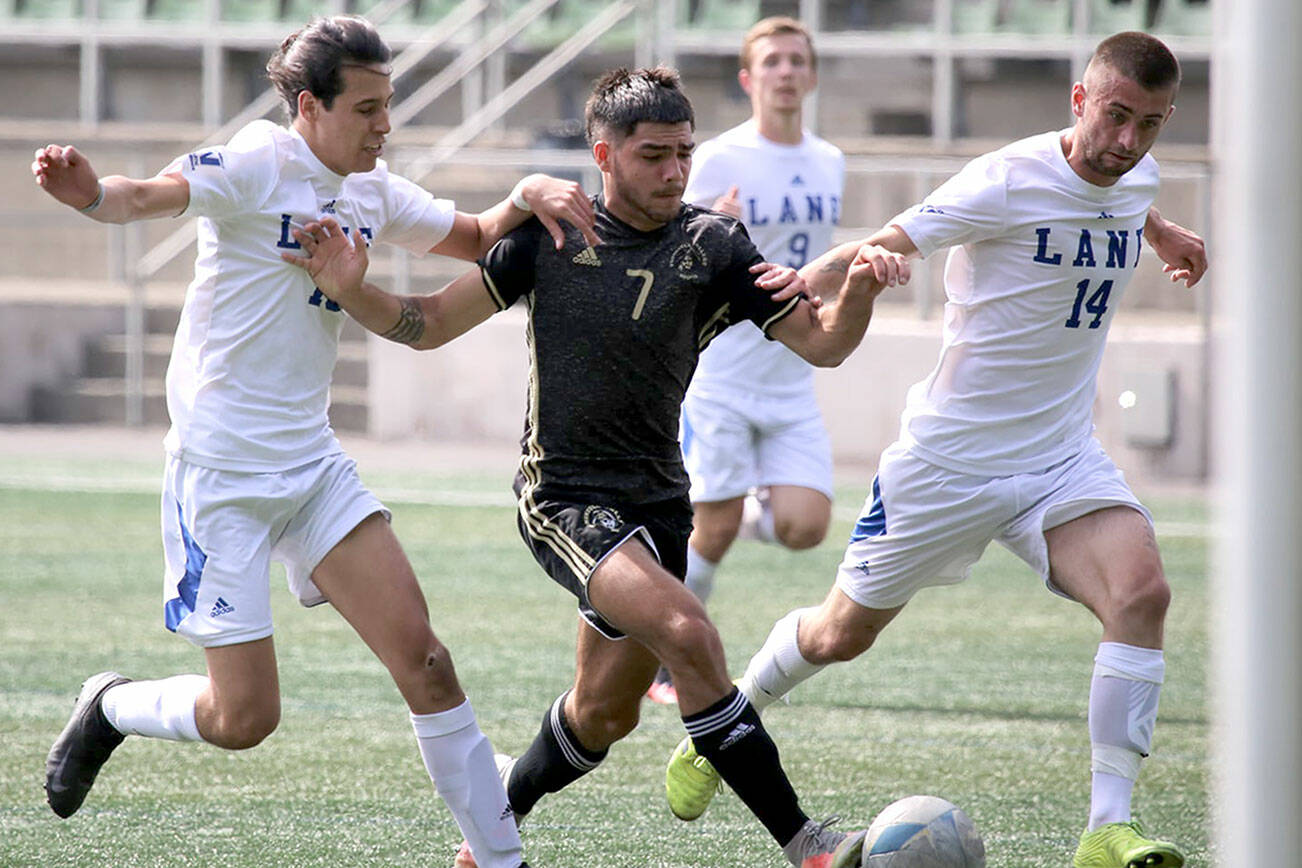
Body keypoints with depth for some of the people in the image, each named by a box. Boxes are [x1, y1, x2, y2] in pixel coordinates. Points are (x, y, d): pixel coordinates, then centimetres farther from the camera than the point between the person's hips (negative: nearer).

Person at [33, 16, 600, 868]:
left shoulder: (372, 190, 7)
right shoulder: (259, 165, -15)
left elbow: (475, 240, 22)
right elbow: (152, 195, -32)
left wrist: (529, 197, 1)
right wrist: (90, 192, -55)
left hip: (313, 464, 6)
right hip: (221, 471, -6)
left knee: (420, 655, -7)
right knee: (245, 717, -5)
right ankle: (110, 708, 26)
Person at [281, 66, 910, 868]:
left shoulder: (712, 247, 0)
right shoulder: (551, 230, -3)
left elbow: (822, 343, -3)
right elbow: (429, 325, 2)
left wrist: (860, 284, -23)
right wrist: (351, 290, -15)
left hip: (657, 500, 4)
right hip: (564, 496, -4)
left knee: (604, 715, 12)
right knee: (687, 631, -26)